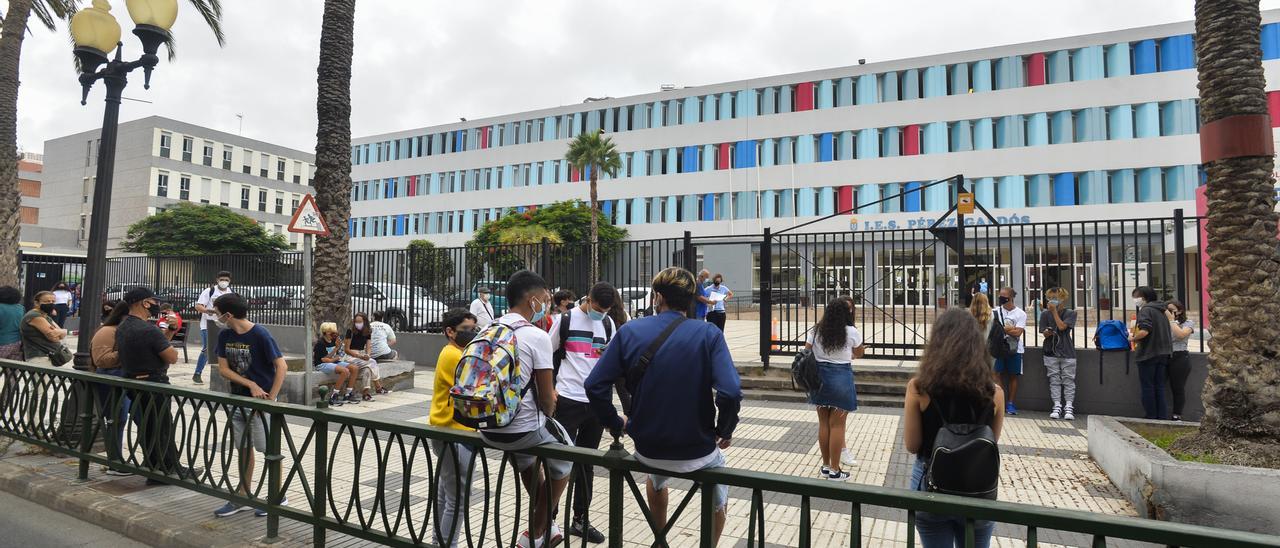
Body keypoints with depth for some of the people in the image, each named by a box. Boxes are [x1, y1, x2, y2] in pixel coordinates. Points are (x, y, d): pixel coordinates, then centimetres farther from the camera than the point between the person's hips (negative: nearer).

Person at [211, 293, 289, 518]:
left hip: (261, 400, -6)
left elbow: (282, 367, -17)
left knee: (269, 450, 3)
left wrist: (271, 398, -19)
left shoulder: (260, 335, -17)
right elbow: (223, 369, 0)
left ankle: (278, 497, 17)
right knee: (243, 449, 15)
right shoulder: (224, 336, 1)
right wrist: (250, 385, -14)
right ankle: (243, 497, 27)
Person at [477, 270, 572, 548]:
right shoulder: (537, 336, -16)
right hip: (523, 429, -7)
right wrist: (547, 416, 9)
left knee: (526, 459, 34)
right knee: (563, 460, 21)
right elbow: (547, 398, -15)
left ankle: (547, 525, 46)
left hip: (488, 427, 7)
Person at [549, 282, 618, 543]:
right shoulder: (565, 319, -4)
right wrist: (549, 389, -5)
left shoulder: (608, 324, 8)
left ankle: (580, 519, 27)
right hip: (568, 400, -4)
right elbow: (548, 355, 2)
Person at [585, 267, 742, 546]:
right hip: (696, 453, -2)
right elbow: (730, 392, -24)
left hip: (646, 448, 3)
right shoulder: (709, 334, -14)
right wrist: (725, 432, -6)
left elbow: (595, 385, -9)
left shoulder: (629, 331, -8)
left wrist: (615, 424, 5)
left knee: (657, 472, 39)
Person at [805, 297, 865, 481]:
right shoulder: (852, 332, -6)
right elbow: (858, 353, 11)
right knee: (837, 425, 4)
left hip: (819, 378, 4)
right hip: (841, 378, -4)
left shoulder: (817, 331, 2)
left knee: (824, 423, 13)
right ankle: (835, 470, 13)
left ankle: (826, 466, 24)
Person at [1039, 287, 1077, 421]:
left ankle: (1069, 407, 5)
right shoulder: (1045, 313, 4)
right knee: (1054, 380, 3)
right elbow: (1044, 333, 3)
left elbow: (1062, 326, -16)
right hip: (1051, 352, 2)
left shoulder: (1070, 313, -1)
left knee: (1068, 380, 0)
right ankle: (1057, 406, 8)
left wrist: (1054, 311, -12)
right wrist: (1047, 333, -21)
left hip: (1067, 352, -1)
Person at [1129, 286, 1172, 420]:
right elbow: (1170, 333, 22)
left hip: (1148, 354, -8)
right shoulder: (1162, 311, 16)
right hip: (1164, 353, 8)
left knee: (1147, 386, 1)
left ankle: (1150, 416, 5)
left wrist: (1133, 338, -8)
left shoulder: (1146, 309, -12)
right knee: (1159, 386, 12)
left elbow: (1144, 331, -25)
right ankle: (1162, 416, 14)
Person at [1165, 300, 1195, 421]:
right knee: (1173, 387, 6)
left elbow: (1181, 334, -18)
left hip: (1181, 357, -4)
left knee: (1179, 388, 1)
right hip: (1168, 357, 4)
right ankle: (1175, 415, 13)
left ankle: (1177, 416, 8)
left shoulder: (1188, 323, 2)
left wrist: (1172, 320, -10)